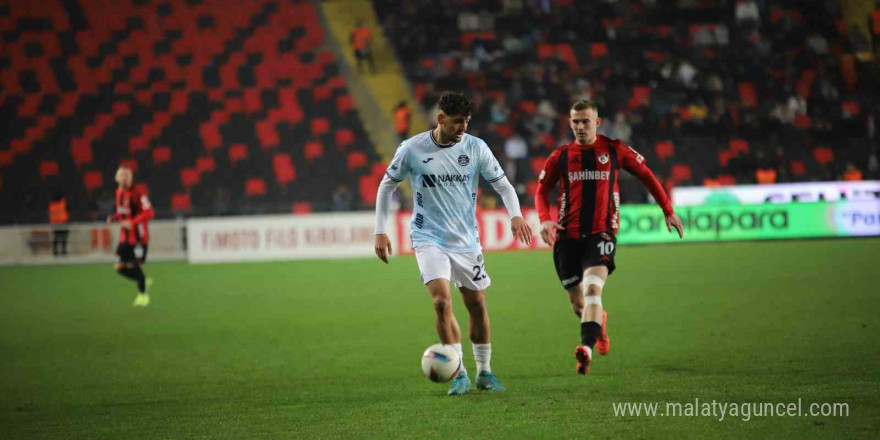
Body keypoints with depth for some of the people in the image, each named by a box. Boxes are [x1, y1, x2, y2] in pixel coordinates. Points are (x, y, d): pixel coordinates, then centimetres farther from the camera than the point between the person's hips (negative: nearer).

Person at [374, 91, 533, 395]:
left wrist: (515, 215, -16)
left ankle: (484, 371, 26)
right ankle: (459, 375, -11)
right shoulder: (412, 149, -9)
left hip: (466, 241, 3)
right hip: (429, 238, -3)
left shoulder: (475, 147, -4)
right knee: (441, 301, -19)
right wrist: (380, 232, -1)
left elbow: (502, 184, 3)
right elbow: (387, 185, 3)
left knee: (477, 304, 9)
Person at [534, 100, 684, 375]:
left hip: (601, 234, -3)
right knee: (577, 302, 9)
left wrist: (668, 211, 14)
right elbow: (542, 190, 13)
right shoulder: (560, 156, 7)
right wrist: (545, 219, -7)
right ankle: (599, 322, 43)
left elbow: (646, 175, 14)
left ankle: (587, 347, -38)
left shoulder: (614, 150, 4)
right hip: (568, 236, 3)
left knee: (592, 288, -26)